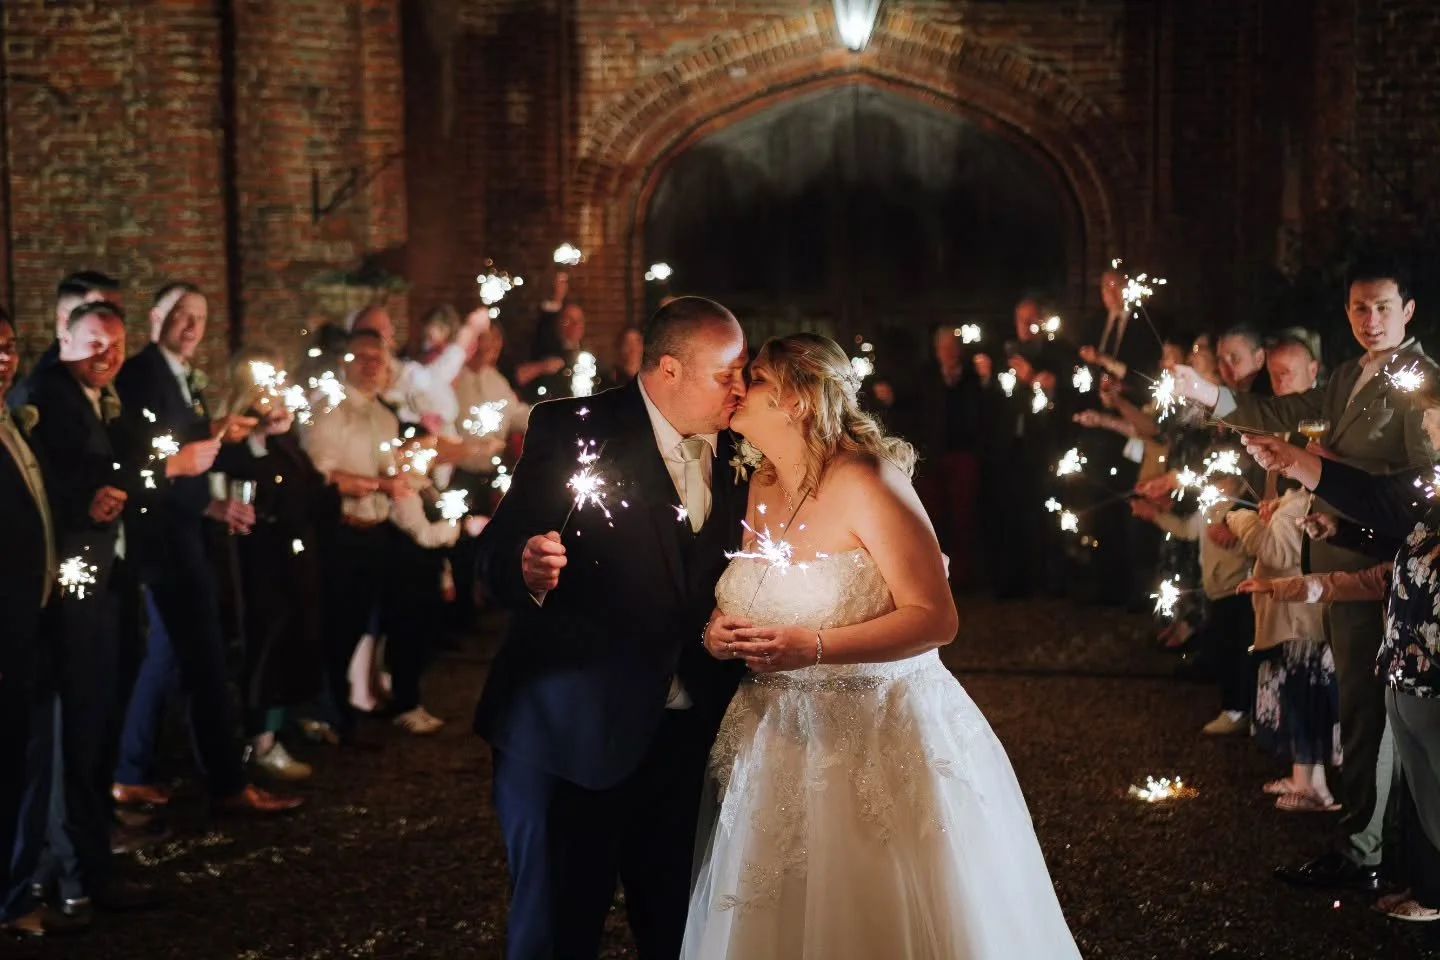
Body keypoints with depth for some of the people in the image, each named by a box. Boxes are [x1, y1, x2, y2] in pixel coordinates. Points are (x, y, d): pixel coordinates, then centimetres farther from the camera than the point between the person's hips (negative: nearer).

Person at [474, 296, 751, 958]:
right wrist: (527, 570, -35)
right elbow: (498, 555, -14)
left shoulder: (735, 454, 6)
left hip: (686, 735, 5)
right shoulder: (572, 431, -8)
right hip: (572, 732, -4)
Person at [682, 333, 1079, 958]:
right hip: (783, 747, 6)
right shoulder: (760, 489, 8)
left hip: (882, 744, -6)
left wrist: (816, 648, -27)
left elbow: (936, 618, -19)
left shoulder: (866, 485, -14)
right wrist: (718, 632, -3)